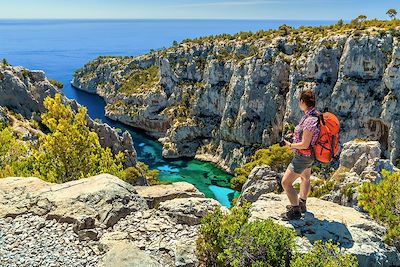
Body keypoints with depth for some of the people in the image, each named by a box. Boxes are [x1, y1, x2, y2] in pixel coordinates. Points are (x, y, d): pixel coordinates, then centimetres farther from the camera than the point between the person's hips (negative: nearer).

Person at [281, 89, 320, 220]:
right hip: (308, 155, 11)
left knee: (286, 182, -2)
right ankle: (301, 204, 47)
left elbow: (304, 144, -29)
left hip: (303, 157, -11)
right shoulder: (316, 114, -2)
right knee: (305, 178, 27)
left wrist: (290, 145, -14)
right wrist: (296, 136, 6)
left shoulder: (310, 120, -32)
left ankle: (295, 211, 10)